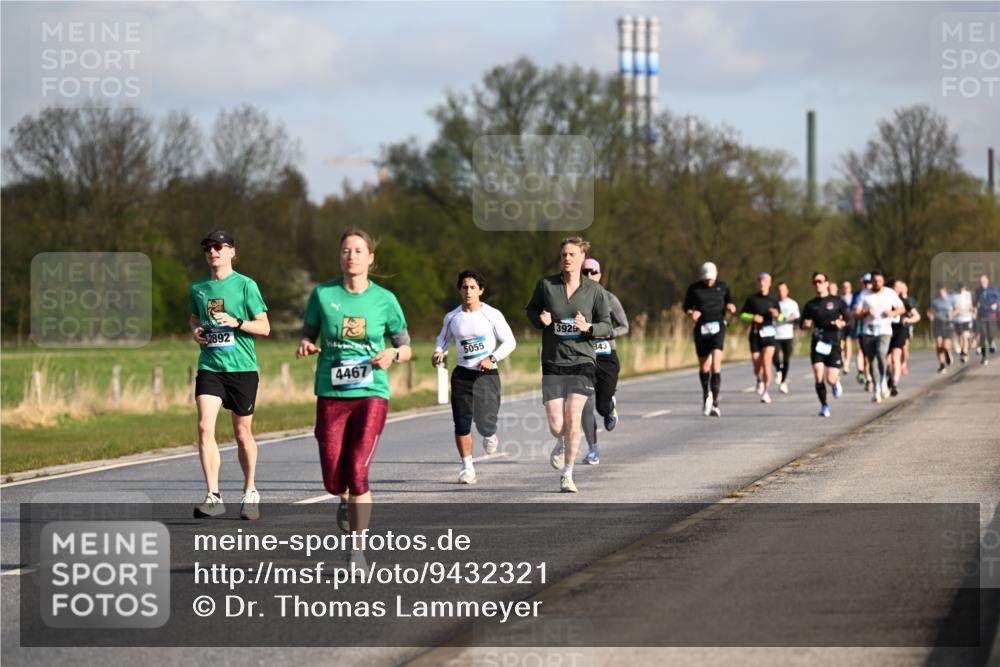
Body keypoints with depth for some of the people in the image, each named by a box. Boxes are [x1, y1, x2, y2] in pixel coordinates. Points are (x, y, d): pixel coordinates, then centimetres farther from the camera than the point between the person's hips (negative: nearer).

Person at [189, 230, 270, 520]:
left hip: (242, 367, -3)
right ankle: (213, 497, -16)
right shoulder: (198, 288, 10)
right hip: (209, 367, 3)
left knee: (242, 433, 7)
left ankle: (250, 493, 27)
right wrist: (195, 331, 4)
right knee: (205, 426, -15)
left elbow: (264, 327, -2)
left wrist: (236, 322, -18)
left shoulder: (246, 285, -3)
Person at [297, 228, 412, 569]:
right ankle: (348, 501, 38)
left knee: (357, 472, -16)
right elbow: (307, 337, 12)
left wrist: (392, 354, -13)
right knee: (333, 481, -1)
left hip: (371, 393, -1)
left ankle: (358, 549, -3)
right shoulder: (323, 294, 3)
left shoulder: (384, 299, 2)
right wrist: (305, 347, -11)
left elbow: (406, 349, 9)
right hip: (331, 395, 2)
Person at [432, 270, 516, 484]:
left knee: (484, 423, -11)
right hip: (462, 374, 3)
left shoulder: (492, 315, -5)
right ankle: (467, 467, 10)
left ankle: (490, 435, 28)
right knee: (461, 423, -3)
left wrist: (492, 358, -14)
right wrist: (439, 352, -1)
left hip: (487, 375, -3)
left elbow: (510, 342, -1)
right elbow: (443, 338, 21)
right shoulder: (452, 317, 4)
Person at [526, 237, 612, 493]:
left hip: (582, 362, -1)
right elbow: (531, 310, 16)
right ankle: (561, 443, 35)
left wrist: (587, 327, -15)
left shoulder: (594, 290, 0)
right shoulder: (546, 285, 1)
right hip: (552, 364, 1)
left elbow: (606, 326, 6)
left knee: (572, 419, -12)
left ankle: (567, 476, 4)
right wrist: (541, 319, -6)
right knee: (556, 425, -5)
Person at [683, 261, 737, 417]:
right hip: (701, 328, 1)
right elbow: (686, 306, 11)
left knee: (716, 362, -19)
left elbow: (727, 300, 20)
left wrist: (730, 307, -3)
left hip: (717, 327, -1)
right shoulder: (694, 288, 3)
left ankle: (714, 403, -20)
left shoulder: (722, 287, 6)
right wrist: (691, 313, -11)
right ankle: (706, 394, 37)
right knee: (704, 366, 8)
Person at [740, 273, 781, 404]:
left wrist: (777, 314, -8)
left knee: (766, 362, -17)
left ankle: (765, 391, -8)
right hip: (755, 334, 1)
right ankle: (759, 380, 37)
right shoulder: (751, 299, 7)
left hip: (769, 334, -1)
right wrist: (753, 317, -11)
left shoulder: (773, 300, 8)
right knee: (757, 365, 1)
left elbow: (780, 318, 15)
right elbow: (742, 315, 8)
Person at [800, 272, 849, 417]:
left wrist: (841, 323, -13)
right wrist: (807, 324, -9)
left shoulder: (837, 301, 3)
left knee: (830, 379, -6)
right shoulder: (811, 305, 8)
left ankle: (836, 381, 31)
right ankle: (824, 405, 6)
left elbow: (849, 319, 8)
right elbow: (804, 325, 14)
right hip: (817, 344, 2)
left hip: (833, 343, -2)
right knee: (818, 377, -11)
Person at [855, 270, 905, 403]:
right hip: (868, 332, 2)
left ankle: (883, 380, -4)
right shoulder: (865, 295, 4)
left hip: (884, 331, -2)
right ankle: (876, 390, 13)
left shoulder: (890, 293, 4)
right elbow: (856, 313, 2)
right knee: (872, 361, 2)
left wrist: (892, 313, -9)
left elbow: (901, 308, 12)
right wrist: (865, 313, -19)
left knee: (881, 353, -26)